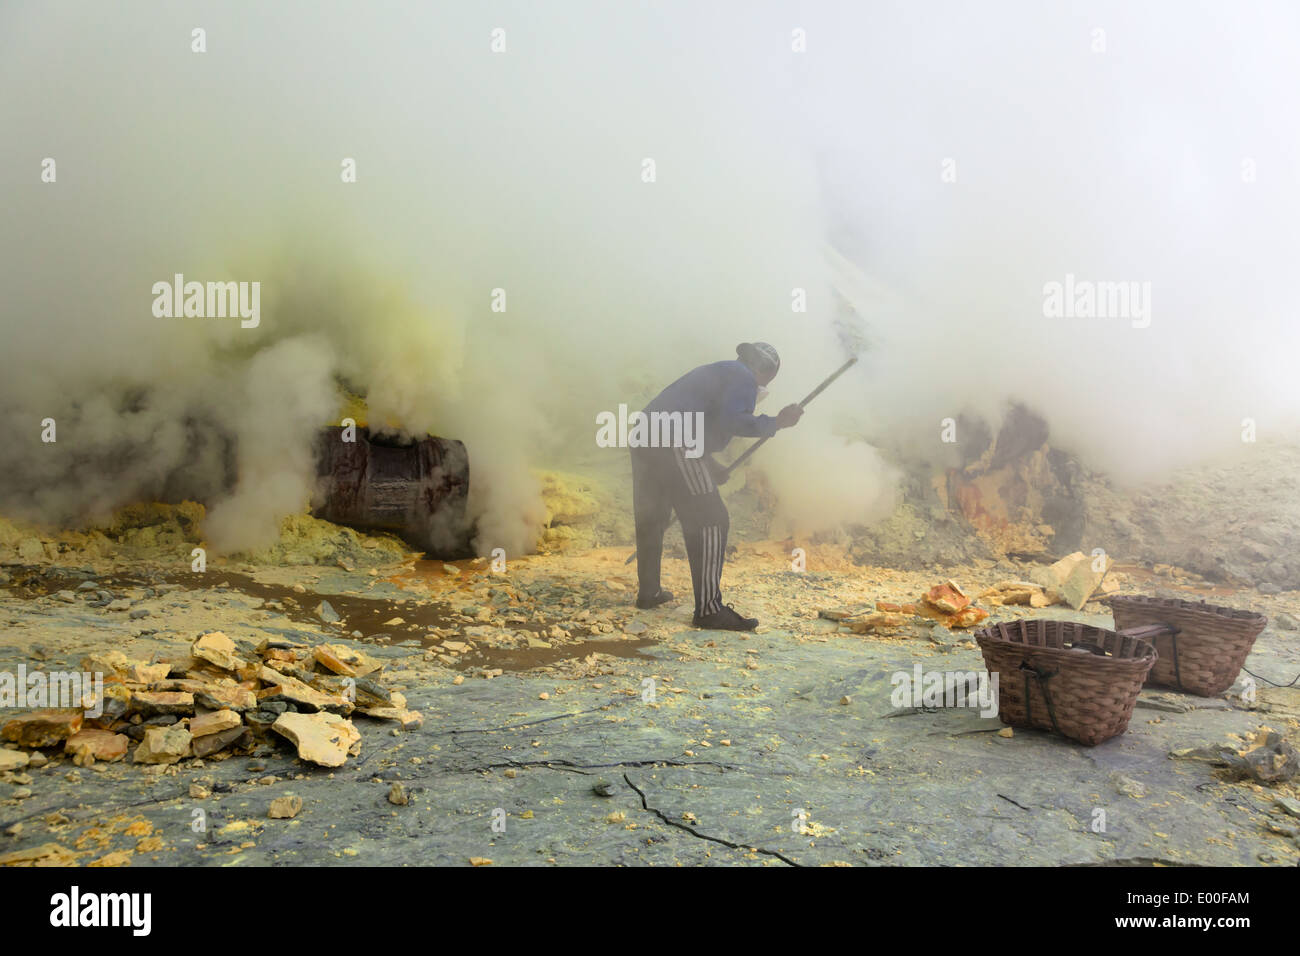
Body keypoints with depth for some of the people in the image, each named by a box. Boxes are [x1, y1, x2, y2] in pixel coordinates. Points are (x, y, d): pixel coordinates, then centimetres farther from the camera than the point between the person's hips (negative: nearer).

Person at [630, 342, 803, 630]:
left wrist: (710, 465, 30)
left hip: (645, 437, 10)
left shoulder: (716, 372, 31)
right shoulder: (743, 379, 3)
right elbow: (731, 420, -15)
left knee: (651, 518, 21)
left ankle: (648, 591, 35)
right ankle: (709, 609, -10)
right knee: (710, 522, -7)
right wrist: (776, 422, -6)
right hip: (675, 446, -10)